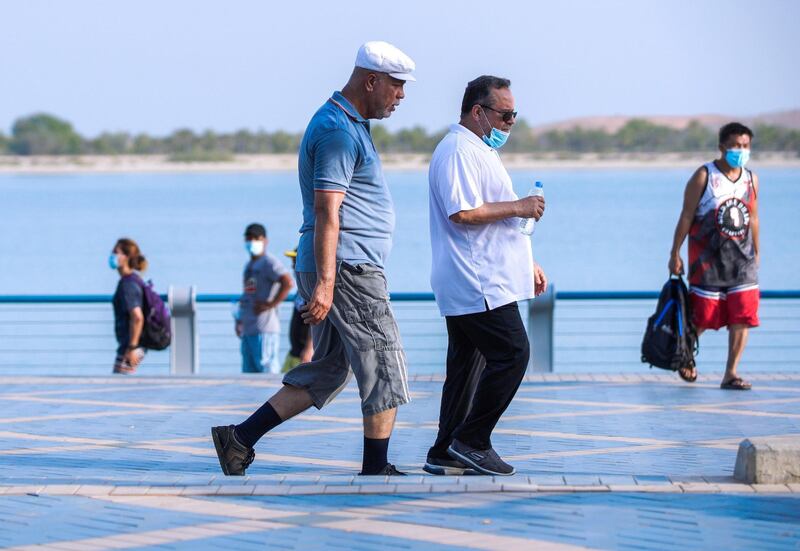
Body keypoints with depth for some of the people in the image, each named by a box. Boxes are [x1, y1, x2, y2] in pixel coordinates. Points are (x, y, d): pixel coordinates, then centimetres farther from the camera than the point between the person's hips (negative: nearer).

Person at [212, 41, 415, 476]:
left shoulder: (347, 125, 20)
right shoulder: (339, 131, -14)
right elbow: (326, 211, -22)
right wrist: (325, 282, -27)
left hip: (337, 269, 10)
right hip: (347, 267, -10)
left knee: (327, 371, 11)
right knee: (385, 368, -4)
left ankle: (240, 438, 9)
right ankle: (375, 471, 1)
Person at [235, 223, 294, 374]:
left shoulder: (269, 262, -8)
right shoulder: (249, 265, 21)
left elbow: (288, 283, -23)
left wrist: (270, 304, -19)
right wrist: (239, 320, 19)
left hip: (264, 329, -10)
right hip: (248, 329, 10)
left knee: (267, 369, -13)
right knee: (249, 371, 11)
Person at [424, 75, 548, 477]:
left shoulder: (480, 151, 23)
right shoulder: (458, 151, -13)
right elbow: (462, 213, -24)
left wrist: (527, 264, 29)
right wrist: (518, 207, -16)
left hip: (470, 286, 11)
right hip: (479, 286, -11)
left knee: (467, 365, 10)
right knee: (512, 354, -12)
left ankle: (446, 454, 12)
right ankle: (471, 441, -7)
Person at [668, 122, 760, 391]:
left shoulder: (751, 179, 9)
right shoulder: (703, 177, -5)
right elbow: (686, 216, -6)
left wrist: (756, 253, 16)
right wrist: (675, 253, -8)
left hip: (742, 257, 4)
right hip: (708, 257, -4)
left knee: (743, 316, -5)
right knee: (703, 316, 1)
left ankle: (731, 373, 1)